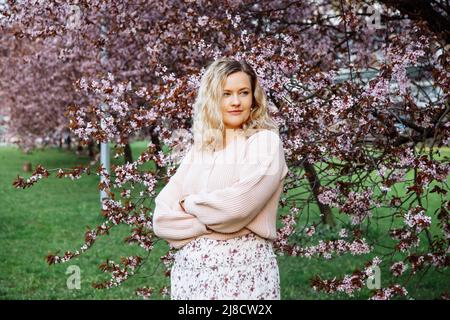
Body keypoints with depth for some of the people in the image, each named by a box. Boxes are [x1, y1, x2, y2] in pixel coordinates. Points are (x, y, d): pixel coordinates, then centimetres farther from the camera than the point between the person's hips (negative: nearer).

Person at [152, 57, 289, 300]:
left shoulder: (265, 141, -5)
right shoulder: (197, 151, 8)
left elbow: (237, 205, -19)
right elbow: (161, 218, 0)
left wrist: (189, 205, -3)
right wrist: (208, 224, -14)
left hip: (243, 270, -4)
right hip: (189, 268, 4)